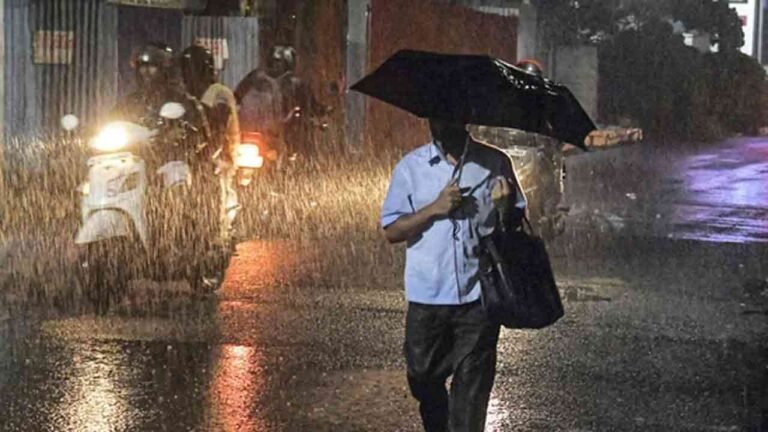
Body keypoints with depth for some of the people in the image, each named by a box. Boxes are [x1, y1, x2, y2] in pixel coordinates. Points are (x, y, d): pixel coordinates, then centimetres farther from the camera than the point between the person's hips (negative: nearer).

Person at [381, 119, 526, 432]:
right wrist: (435, 209, -13)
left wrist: (504, 206, -15)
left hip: (478, 297, -1)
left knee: (472, 386, 0)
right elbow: (391, 231, 1)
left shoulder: (495, 164, 3)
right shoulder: (411, 167, 2)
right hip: (427, 297, 1)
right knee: (425, 379, 13)